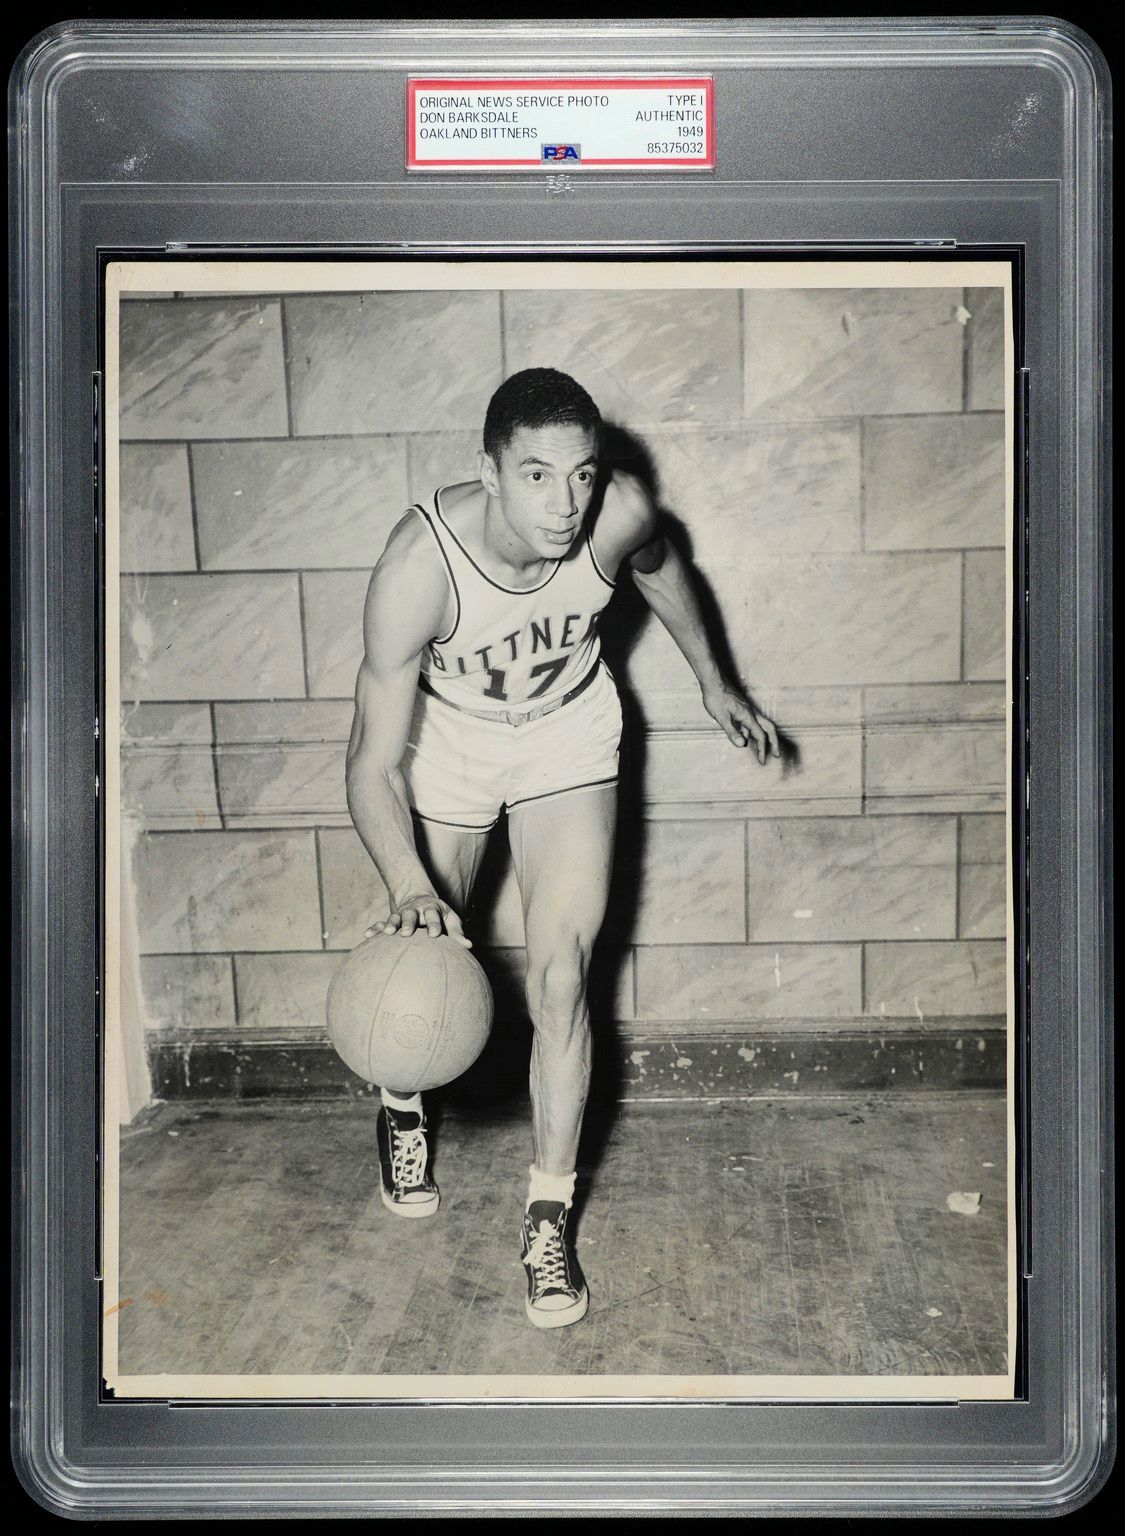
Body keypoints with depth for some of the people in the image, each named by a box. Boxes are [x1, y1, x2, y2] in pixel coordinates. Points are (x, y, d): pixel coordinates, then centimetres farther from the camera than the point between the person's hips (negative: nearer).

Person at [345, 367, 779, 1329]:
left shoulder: (621, 513, -28)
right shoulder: (418, 567, -36)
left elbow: (662, 568, 0)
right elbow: (376, 764, -33)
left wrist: (713, 681, 12)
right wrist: (410, 889, -49)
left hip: (570, 729, 1)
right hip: (447, 733, -1)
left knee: (560, 976, -8)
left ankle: (550, 1218, 5)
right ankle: (403, 1111, 44)